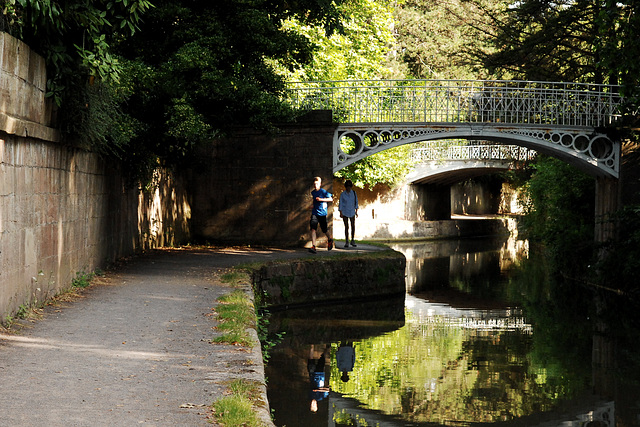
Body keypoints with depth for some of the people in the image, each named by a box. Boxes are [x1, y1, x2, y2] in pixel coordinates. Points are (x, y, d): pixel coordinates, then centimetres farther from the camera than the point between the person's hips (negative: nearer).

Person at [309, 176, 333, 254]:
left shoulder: (323, 191, -9)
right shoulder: (313, 192, 10)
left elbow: (331, 199, -15)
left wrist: (321, 199, -22)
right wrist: (313, 206, 14)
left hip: (322, 213, -4)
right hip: (314, 213, 4)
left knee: (325, 229, 7)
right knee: (313, 228, -13)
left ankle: (330, 240, 39)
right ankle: (313, 246, -18)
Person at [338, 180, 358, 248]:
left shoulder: (354, 193, -2)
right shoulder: (342, 194, -6)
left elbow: (356, 202, 4)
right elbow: (340, 203, -2)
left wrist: (356, 211, 0)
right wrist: (340, 213, -7)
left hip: (352, 212, 2)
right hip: (345, 212, -2)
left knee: (353, 226, 0)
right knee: (346, 227, -2)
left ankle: (353, 241, 13)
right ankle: (346, 242, 4)